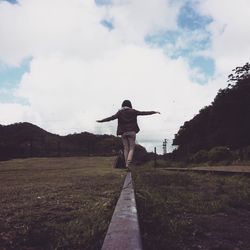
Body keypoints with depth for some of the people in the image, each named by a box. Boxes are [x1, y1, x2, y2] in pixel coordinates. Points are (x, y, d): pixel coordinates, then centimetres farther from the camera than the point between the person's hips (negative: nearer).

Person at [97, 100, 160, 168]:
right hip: (132, 132, -1)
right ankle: (128, 163, -18)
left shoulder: (120, 112, 3)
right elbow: (143, 113, 8)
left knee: (126, 149, 10)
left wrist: (101, 121, -3)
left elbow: (112, 117, -6)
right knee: (131, 148, 3)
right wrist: (154, 112, 17)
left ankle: (127, 164, 10)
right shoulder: (133, 111, 5)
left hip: (123, 132, 1)